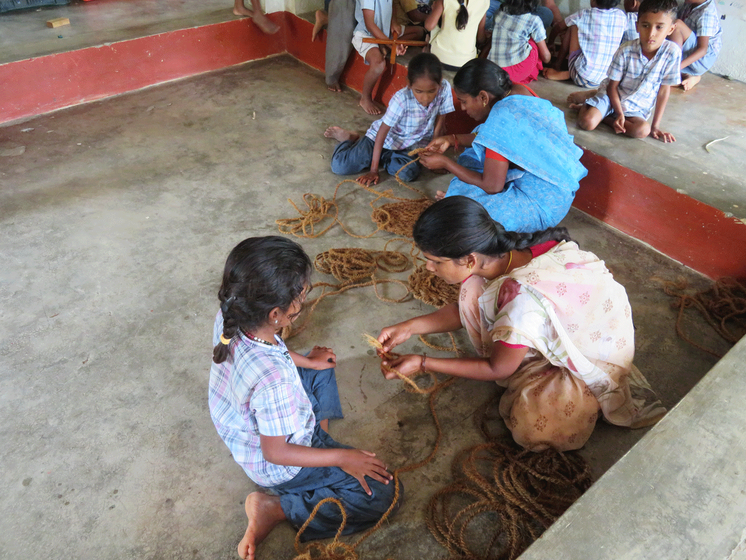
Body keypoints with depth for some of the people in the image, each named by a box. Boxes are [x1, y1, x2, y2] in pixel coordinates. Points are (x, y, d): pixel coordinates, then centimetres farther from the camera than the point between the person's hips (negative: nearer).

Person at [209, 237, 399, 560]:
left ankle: (317, 437, 15)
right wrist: (341, 456, -17)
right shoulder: (274, 378, -42)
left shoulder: (228, 317, -20)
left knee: (321, 373, 25)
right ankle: (276, 508, -3)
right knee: (380, 494, -6)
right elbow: (276, 452, -28)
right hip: (276, 467, -8)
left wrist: (306, 361, 11)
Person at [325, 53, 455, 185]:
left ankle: (383, 157, 4)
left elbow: (439, 124, -7)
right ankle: (349, 138, 18)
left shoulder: (444, 89, -20)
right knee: (340, 166, -18)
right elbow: (382, 132, -25)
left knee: (409, 173, -32)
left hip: (407, 147, 3)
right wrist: (373, 171, -26)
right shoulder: (402, 99, -29)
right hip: (384, 139, -3)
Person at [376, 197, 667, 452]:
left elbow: (498, 370, -22)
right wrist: (410, 327, -10)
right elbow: (466, 309, 0)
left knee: (534, 428, -27)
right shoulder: (500, 251, -19)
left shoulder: (524, 301, -41)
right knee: (474, 291, -10)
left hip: (596, 353, -7)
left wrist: (423, 363, -18)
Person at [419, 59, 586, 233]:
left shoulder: (500, 120, -27)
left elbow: (492, 186, -21)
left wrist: (445, 163, -12)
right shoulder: (518, 91, -2)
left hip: (543, 205, -10)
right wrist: (453, 139, 8)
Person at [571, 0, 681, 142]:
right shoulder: (626, 51, -16)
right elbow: (612, 86, -9)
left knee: (643, 130, -30)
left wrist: (655, 125, -10)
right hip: (612, 97, -1)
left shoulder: (672, 52, -15)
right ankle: (586, 104, 9)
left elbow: (664, 90, -9)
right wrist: (619, 113, -22)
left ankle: (605, 117, -7)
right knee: (587, 123, -27)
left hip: (637, 108, 2)